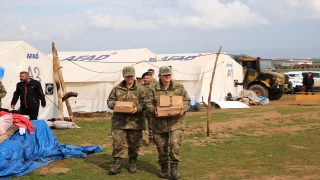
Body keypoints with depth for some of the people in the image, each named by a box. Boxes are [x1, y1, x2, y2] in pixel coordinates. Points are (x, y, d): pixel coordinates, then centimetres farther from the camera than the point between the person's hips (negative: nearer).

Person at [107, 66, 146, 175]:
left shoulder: (141, 89, 4)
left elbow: (144, 103, -1)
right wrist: (115, 104, -8)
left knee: (134, 144, 8)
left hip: (135, 121, -1)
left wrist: (138, 108, -20)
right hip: (119, 121, 1)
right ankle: (117, 164, 3)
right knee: (118, 143, -3)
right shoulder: (117, 89, 10)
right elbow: (109, 101, 13)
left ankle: (132, 163, 25)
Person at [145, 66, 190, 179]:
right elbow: (148, 103, 2)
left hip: (176, 121, -1)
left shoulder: (179, 88, 5)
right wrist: (153, 110, -17)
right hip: (160, 122, 1)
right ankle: (163, 168, 25)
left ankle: (174, 168, -4)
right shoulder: (153, 89, 3)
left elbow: (186, 101, 8)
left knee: (175, 143, -15)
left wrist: (183, 109, -11)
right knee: (161, 146, 8)